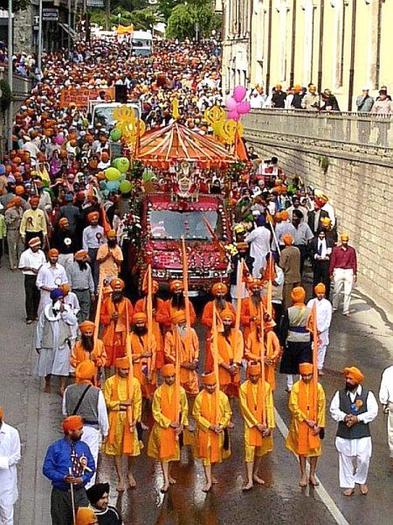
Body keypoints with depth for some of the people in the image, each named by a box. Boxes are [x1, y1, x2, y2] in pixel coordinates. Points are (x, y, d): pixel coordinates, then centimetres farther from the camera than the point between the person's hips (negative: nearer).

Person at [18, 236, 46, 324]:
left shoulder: (41, 253, 4)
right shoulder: (25, 254, -9)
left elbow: (44, 264, 16)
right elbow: (21, 267, -5)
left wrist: (41, 267, -7)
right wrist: (31, 268, -16)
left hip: (39, 276, 4)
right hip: (29, 277, -4)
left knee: (37, 296, 9)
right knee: (29, 297, -3)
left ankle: (35, 314, 24)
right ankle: (29, 317, 1)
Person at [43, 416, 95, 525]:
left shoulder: (84, 447, 8)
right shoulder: (55, 448, -3)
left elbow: (91, 467, 10)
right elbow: (47, 469, -5)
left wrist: (83, 479, -9)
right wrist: (63, 478, -19)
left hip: (80, 492, 2)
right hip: (60, 493, -2)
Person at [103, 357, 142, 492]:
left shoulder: (134, 382, 1)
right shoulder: (110, 382, -3)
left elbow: (138, 402, 0)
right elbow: (107, 402, -4)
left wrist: (136, 419, -9)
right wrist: (121, 403, -14)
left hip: (130, 418, 1)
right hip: (116, 418, -1)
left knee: (132, 447, 3)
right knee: (117, 449, 4)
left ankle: (129, 473, 28)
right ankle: (120, 479, 13)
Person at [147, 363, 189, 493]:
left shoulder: (180, 391, -2)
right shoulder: (159, 392, -9)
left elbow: (184, 409, 4)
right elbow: (156, 412, -7)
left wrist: (182, 425, -5)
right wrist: (169, 423, -13)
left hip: (176, 427, 3)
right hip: (162, 426, -3)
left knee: (172, 452, 13)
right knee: (164, 452, -5)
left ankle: (168, 474, 32)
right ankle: (166, 480, -4)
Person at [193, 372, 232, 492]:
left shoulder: (222, 396, -6)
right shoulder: (199, 398, -10)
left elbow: (228, 413, 2)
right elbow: (197, 415, -8)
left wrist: (221, 425, -12)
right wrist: (210, 426, -15)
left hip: (218, 432, 2)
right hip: (204, 431, -2)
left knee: (216, 454, 13)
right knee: (206, 455, 0)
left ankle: (209, 474, 35)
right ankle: (209, 481, 6)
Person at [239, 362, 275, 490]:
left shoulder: (266, 386, -3)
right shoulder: (244, 387, -8)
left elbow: (269, 407, -2)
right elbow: (244, 408, -8)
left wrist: (269, 426, -7)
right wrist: (256, 424, -12)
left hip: (263, 424, 3)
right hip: (250, 424, -3)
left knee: (260, 451, 12)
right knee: (249, 451, -7)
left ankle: (255, 474, 29)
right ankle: (249, 480, -6)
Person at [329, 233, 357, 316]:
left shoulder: (352, 250, 3)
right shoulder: (335, 249, 0)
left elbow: (354, 262, 6)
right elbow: (332, 262, 4)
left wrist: (355, 274, 4)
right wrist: (331, 273, 4)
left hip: (349, 272, 1)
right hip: (338, 271, -1)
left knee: (348, 293, 1)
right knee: (336, 291, 6)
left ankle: (346, 310, 6)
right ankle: (334, 307, 22)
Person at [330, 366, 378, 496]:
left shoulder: (367, 394, -2)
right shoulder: (340, 394, 4)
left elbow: (373, 412, -7)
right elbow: (333, 409, 0)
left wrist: (358, 418, -17)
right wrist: (344, 417, -17)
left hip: (362, 434, -2)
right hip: (344, 434, 2)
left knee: (363, 460, -1)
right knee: (346, 460, 8)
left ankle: (361, 481, 25)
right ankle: (349, 485, 21)